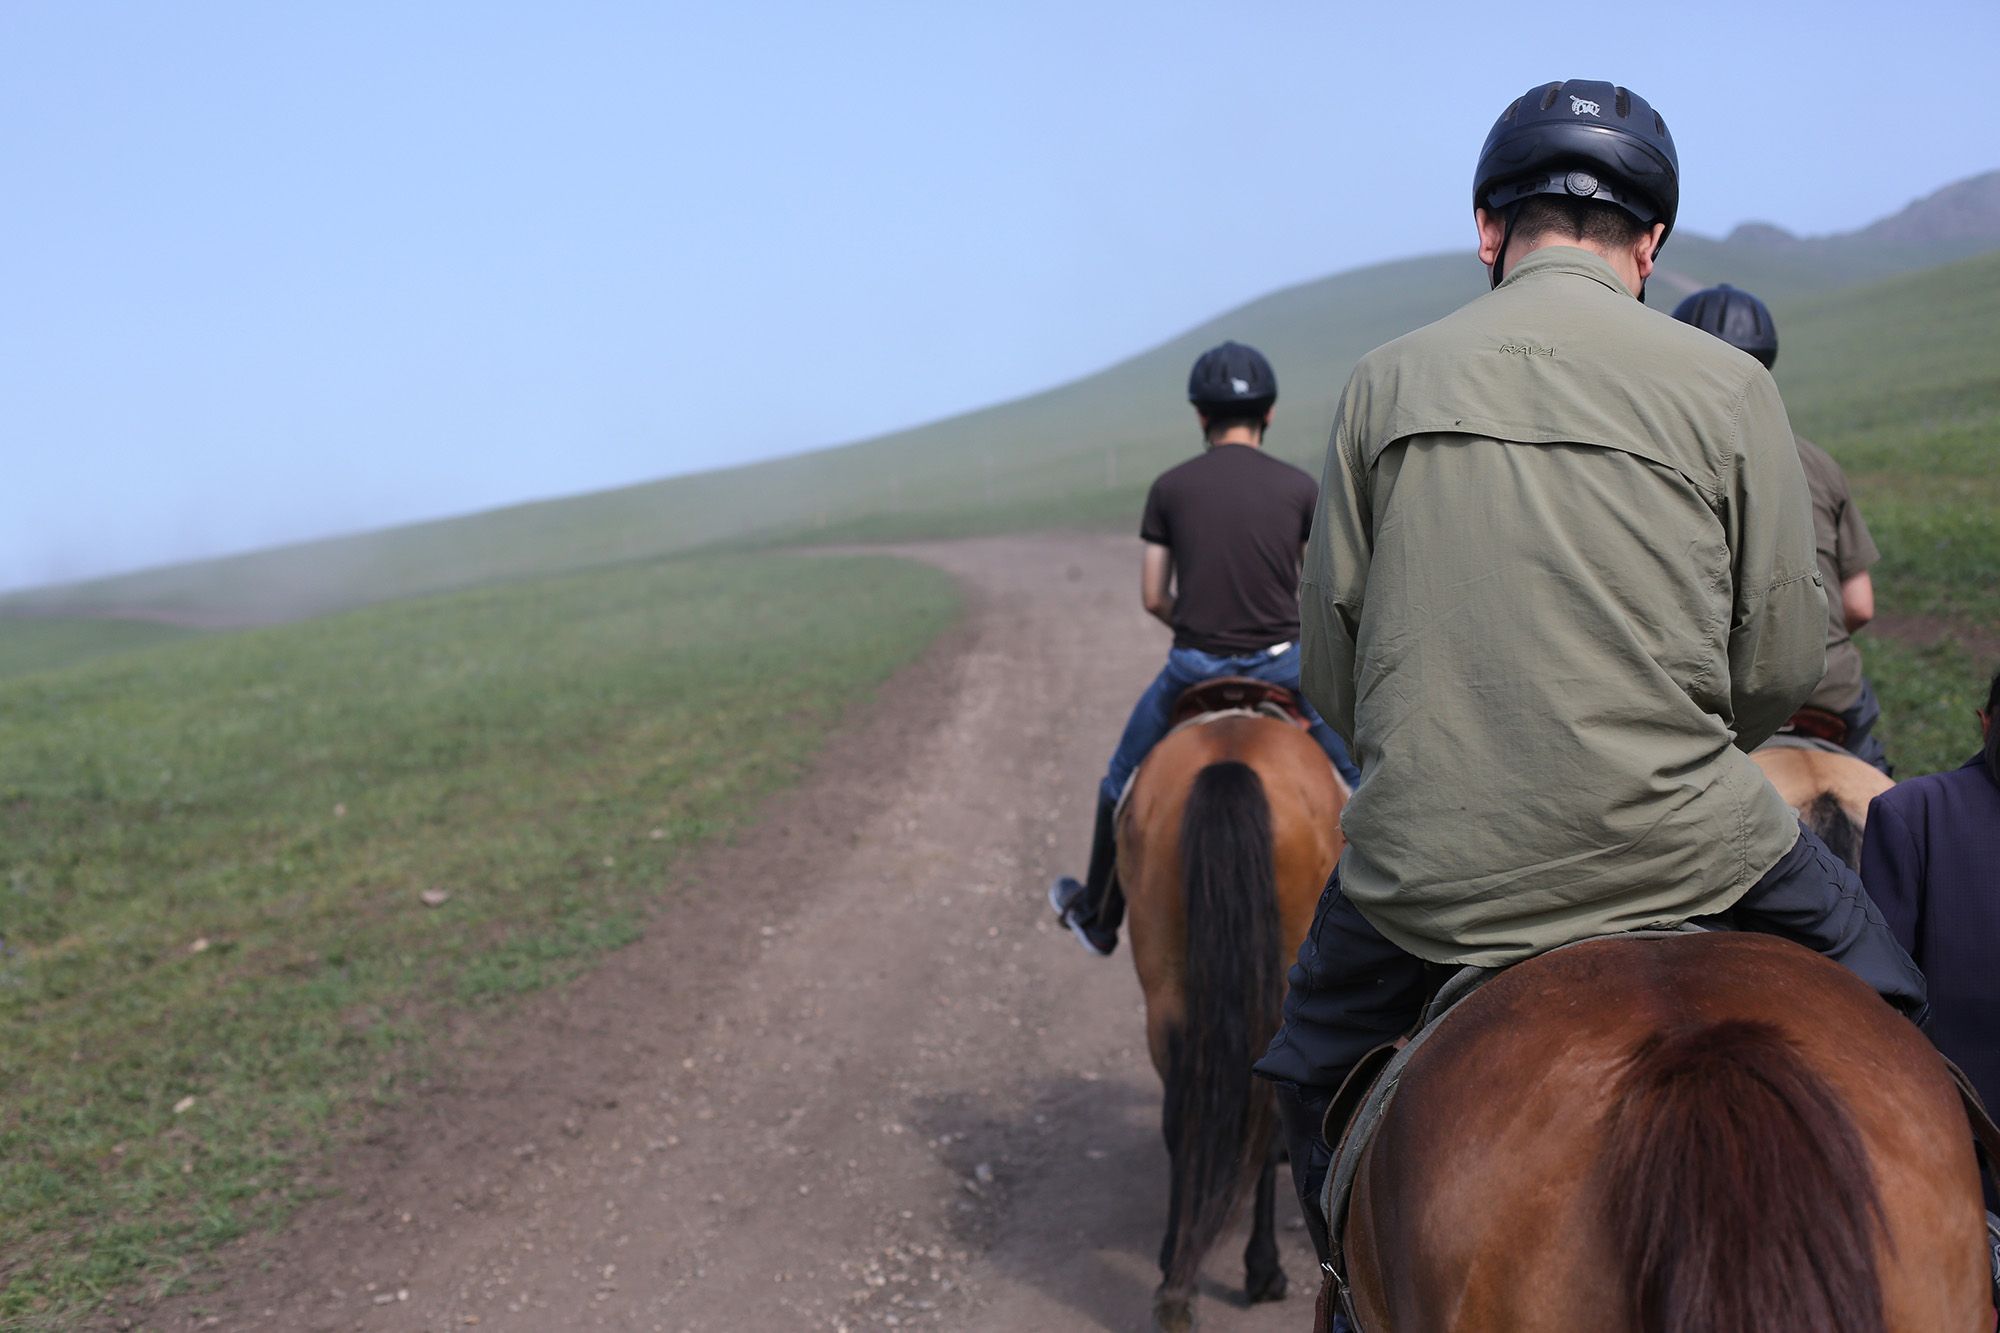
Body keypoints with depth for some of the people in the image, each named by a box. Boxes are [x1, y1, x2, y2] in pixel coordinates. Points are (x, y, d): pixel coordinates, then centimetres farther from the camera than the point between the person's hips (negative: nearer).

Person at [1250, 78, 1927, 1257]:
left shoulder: (1387, 380, 4)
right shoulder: (1728, 386, -2)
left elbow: (1329, 653, 7)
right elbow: (1785, 666, 1)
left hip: (1426, 872, 2)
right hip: (1676, 846, -1)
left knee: (1316, 1069, 29)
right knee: (1874, 995, 26)